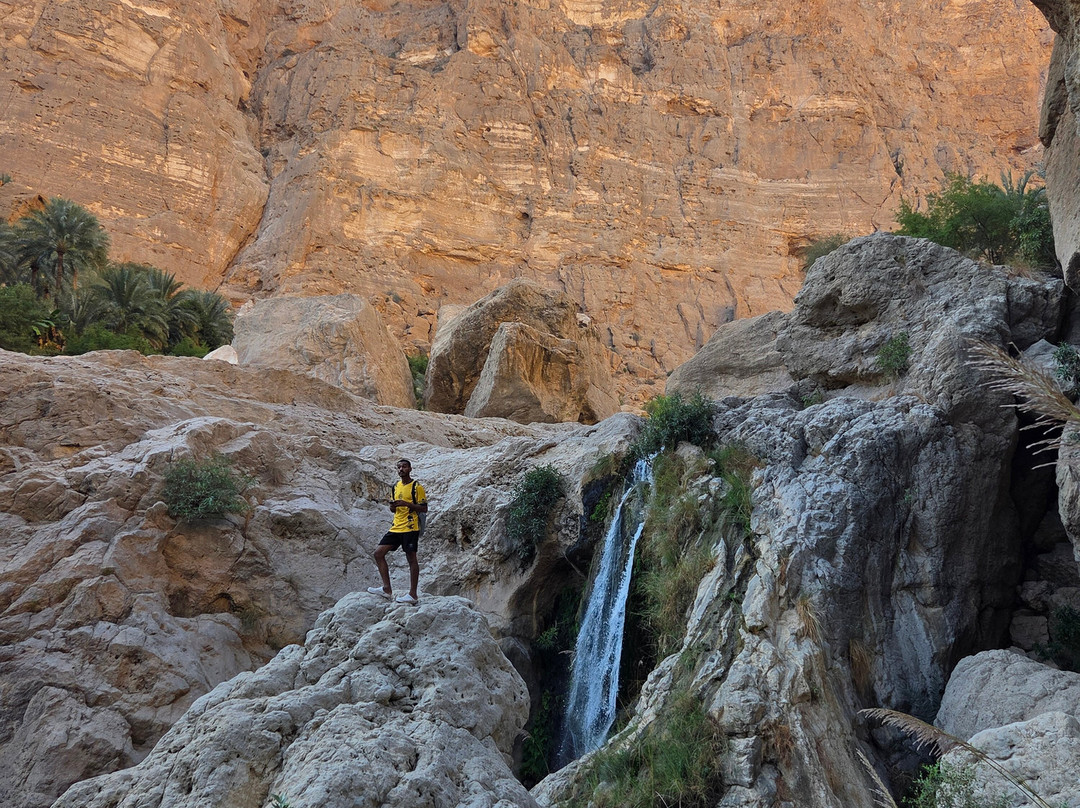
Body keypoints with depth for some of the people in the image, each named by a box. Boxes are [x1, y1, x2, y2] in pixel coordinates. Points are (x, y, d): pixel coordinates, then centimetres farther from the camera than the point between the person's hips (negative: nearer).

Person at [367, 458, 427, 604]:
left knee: (411, 558, -3)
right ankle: (387, 589, 4)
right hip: (396, 527, 8)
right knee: (379, 553, 0)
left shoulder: (417, 487, -5)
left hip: (410, 528, -8)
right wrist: (392, 506, 1)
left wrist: (406, 504, -18)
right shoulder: (396, 486, 17)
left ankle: (412, 594, 3)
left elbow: (424, 509, -9)